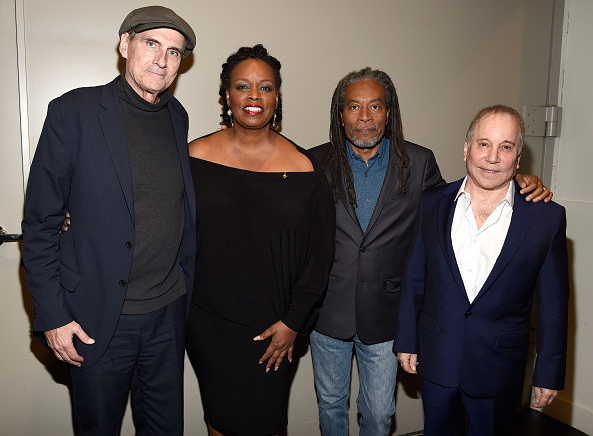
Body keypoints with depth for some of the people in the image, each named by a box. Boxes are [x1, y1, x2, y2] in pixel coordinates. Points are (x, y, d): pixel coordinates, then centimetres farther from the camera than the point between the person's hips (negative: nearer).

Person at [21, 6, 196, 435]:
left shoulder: (177, 116, 5)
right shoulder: (75, 111, -10)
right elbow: (40, 223, -8)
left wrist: (187, 281, 10)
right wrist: (52, 316, -9)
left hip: (168, 312, 4)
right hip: (98, 318, -4)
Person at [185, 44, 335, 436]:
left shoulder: (303, 168, -6)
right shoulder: (195, 157, -4)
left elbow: (319, 254, -3)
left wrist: (293, 322, -4)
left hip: (274, 329, 0)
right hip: (209, 323, 1)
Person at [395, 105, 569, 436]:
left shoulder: (547, 217, -10)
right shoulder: (432, 204, -5)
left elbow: (553, 303, -4)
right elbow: (414, 279, 2)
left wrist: (550, 373, -1)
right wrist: (407, 341, 4)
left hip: (498, 369, -1)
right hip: (436, 360, 2)